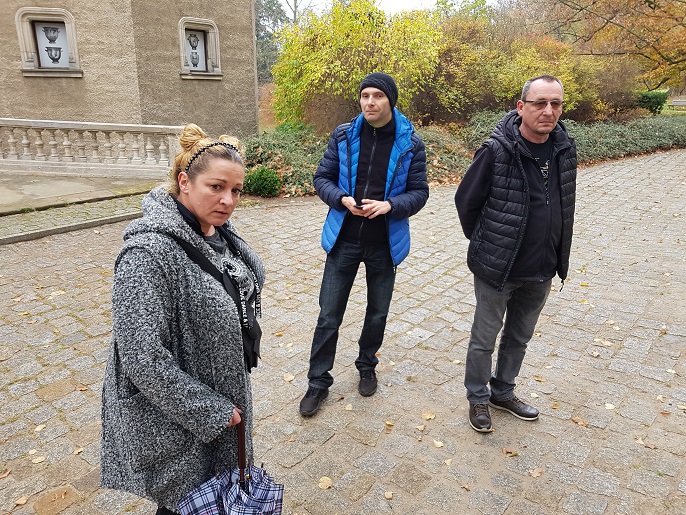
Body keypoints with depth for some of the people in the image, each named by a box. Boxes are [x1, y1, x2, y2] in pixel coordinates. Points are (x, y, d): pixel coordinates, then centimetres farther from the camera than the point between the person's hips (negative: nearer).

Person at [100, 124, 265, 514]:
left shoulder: (220, 233, -2)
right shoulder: (148, 254, -28)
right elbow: (144, 358, -29)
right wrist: (209, 412, -19)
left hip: (223, 399, 7)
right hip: (174, 419, -7)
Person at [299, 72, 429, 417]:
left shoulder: (410, 143, -4)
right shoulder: (343, 135, -2)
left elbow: (419, 192, -2)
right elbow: (322, 178, 2)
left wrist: (389, 205, -21)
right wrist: (342, 199, -18)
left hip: (385, 244, 1)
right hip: (344, 240, 0)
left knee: (377, 312, 17)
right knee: (329, 315, 4)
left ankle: (366, 367, 41)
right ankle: (318, 382, 21)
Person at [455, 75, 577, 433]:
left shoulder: (564, 149, -1)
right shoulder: (497, 152, -19)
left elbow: (564, 207, 10)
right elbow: (465, 201, -9)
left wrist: (559, 258, 10)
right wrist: (484, 244, 3)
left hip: (541, 272, 6)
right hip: (497, 269, -5)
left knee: (519, 337, 21)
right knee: (484, 339, 10)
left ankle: (503, 392, 42)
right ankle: (478, 397, 32)